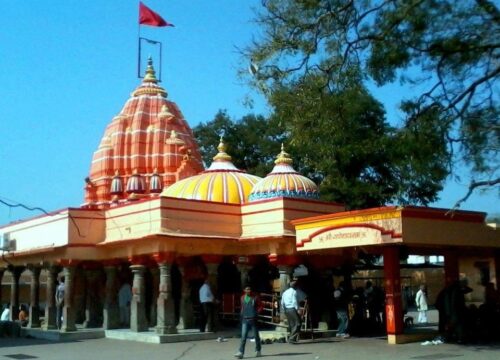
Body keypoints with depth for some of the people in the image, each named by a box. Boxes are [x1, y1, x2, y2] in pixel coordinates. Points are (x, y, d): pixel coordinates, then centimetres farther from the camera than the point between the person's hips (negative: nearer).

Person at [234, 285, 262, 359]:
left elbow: (260, 306, 0)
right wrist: (242, 314, 10)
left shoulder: (255, 298, -4)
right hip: (245, 320, 2)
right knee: (243, 337, -7)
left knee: (256, 336, 10)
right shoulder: (242, 298, 8)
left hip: (253, 319, -2)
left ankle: (258, 351, 25)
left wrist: (256, 313, -11)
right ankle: (240, 352, -11)